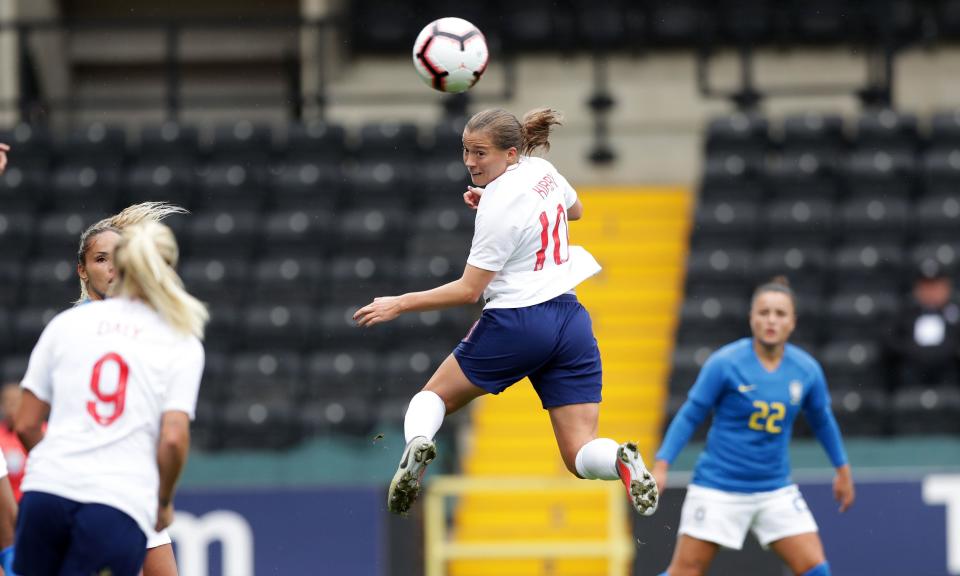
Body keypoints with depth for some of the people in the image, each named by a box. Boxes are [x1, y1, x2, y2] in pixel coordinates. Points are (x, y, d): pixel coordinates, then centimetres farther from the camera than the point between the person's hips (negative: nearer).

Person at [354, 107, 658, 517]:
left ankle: (417, 442, -18)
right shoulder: (541, 169, 6)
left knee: (435, 395, 15)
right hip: (572, 321, 6)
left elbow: (468, 290, -12)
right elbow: (574, 209, 31)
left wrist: (400, 304, -6)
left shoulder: (499, 207, -14)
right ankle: (621, 460, -32)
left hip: (516, 323, -6)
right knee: (580, 456, 2)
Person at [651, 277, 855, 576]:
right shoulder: (724, 363, -12)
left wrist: (842, 469, 24)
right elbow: (689, 416, -6)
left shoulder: (807, 370, -1)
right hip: (718, 491, -3)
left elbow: (822, 420, 16)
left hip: (776, 492, 3)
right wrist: (661, 465, -12)